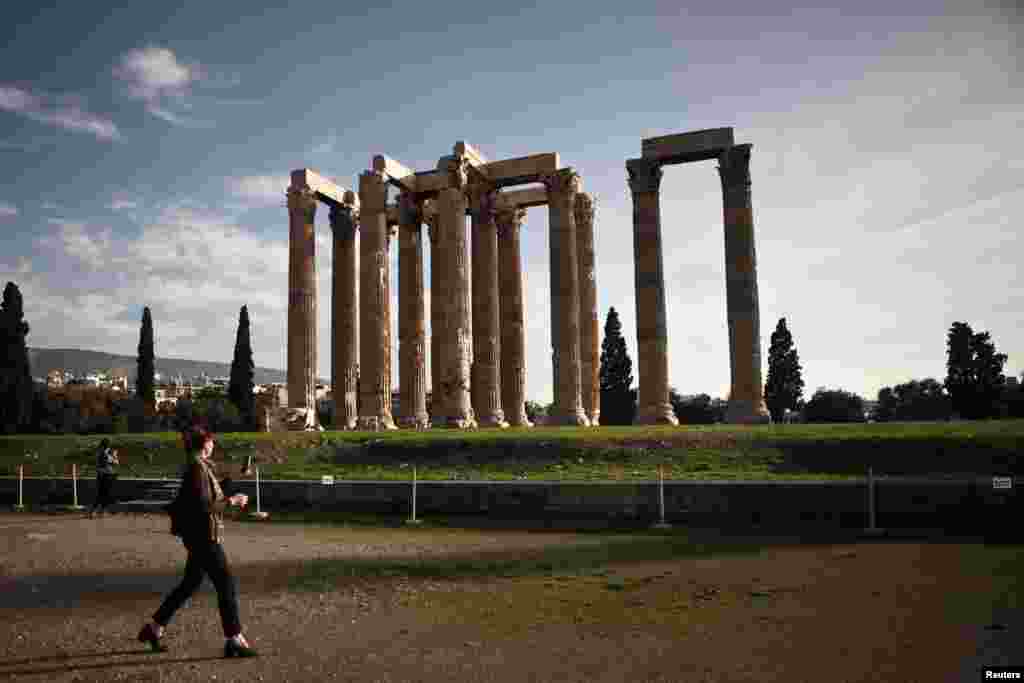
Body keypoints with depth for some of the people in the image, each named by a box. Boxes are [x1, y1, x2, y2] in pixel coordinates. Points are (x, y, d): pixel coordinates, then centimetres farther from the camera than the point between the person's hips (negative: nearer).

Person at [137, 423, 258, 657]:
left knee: (190, 584, 20)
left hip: (201, 535, 10)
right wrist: (231, 501, -15)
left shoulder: (202, 466, 10)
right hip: (204, 535, -10)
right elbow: (203, 506, -24)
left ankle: (154, 628, 32)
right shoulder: (197, 468, -18)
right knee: (227, 585, -5)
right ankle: (234, 641, 0)